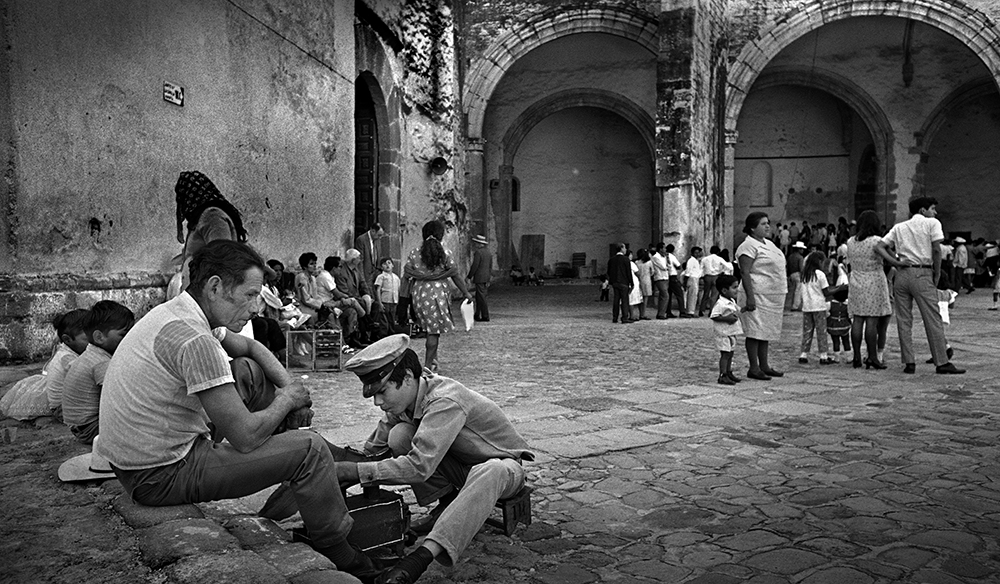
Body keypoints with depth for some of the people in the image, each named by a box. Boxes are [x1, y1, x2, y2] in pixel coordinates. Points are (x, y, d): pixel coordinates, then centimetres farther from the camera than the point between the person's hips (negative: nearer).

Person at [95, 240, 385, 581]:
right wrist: (286, 400, -7)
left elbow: (250, 347, 20)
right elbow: (246, 438, -25)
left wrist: (289, 385, 5)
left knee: (250, 372, 17)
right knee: (310, 450, -12)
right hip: (161, 478, -10)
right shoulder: (194, 341, -27)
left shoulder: (175, 312, 3)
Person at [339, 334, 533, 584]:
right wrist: (346, 472, -16)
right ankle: (448, 506, -2)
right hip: (461, 465, 7)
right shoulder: (402, 400, -9)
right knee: (400, 435, -15)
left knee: (488, 472, -43)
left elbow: (419, 466, -40)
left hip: (505, 464, -7)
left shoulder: (445, 401, -33)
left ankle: (424, 554, -45)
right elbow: (373, 448, -1)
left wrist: (356, 471, -38)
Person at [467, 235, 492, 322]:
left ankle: (485, 316, -4)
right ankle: (476, 315, 21)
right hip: (486, 278, 8)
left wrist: (469, 277, -7)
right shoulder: (488, 252, 13)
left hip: (479, 278, -8)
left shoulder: (478, 252, -13)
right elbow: (490, 266, 16)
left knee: (481, 297, -4)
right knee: (479, 297, 15)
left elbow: (474, 266, -17)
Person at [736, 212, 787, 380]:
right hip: (758, 295, -9)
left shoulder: (768, 244, 17)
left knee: (766, 331, 13)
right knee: (755, 331, -5)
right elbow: (744, 273, -18)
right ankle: (753, 368, 0)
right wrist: (750, 297, -24)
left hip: (773, 296, 9)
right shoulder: (748, 246, -12)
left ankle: (764, 365, 20)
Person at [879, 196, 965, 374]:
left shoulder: (898, 227, 16)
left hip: (901, 274, 5)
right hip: (922, 274, -4)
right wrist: (937, 274, 1)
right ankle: (941, 362, 1)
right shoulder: (932, 223, 4)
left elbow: (879, 247, 7)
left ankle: (908, 362, 7)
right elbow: (936, 249, -6)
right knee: (933, 320, 0)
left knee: (903, 320, 7)